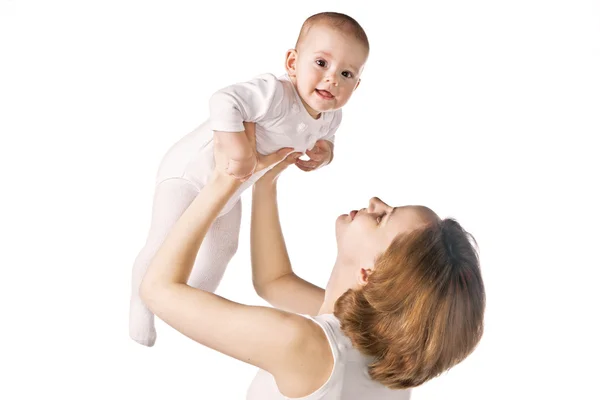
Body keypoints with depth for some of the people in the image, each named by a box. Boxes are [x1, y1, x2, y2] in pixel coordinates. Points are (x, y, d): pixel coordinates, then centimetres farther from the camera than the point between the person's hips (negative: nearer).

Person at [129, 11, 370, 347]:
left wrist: (324, 152, -13)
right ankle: (141, 304, 28)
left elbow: (325, 136, 9)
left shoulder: (330, 116, -12)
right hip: (190, 172, -8)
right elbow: (223, 102, -49)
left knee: (222, 250, 24)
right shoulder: (275, 93, -40)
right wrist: (239, 153, -52)